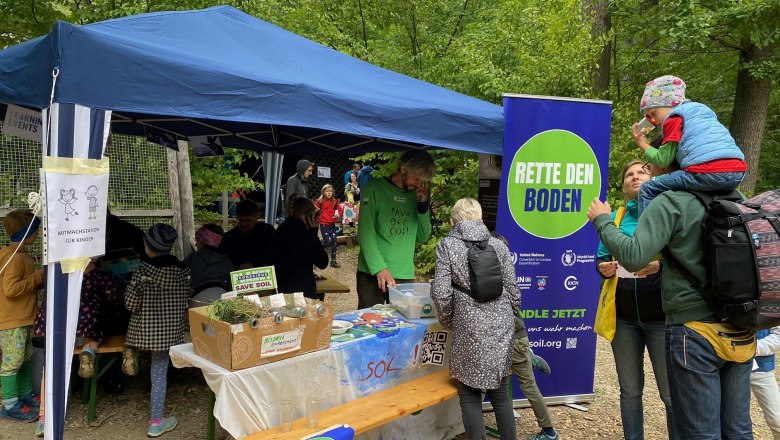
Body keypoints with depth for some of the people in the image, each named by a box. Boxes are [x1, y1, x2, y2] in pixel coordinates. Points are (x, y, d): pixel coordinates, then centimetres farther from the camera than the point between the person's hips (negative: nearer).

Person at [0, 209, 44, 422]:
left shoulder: (21, 255, 10)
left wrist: (39, 279, 7)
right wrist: (37, 278, -22)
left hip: (23, 319, 10)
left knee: (25, 358, 18)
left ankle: (27, 394, 30)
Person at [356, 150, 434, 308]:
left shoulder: (416, 195, 11)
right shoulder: (375, 188, -4)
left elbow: (423, 237, 12)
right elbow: (365, 232, -10)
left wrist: (423, 205, 0)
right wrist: (379, 268, -18)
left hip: (406, 276, 4)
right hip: (372, 273, -4)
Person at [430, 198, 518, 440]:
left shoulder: (447, 245, -3)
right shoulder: (498, 244, 5)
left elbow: (441, 293, -9)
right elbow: (513, 289, 6)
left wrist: (448, 321, 8)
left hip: (470, 327, -4)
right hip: (501, 324, 4)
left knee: (470, 395, 9)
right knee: (500, 393, 16)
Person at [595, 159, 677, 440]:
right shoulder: (615, 218, 10)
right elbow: (601, 258, 12)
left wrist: (660, 265, -26)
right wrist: (604, 269, -10)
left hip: (660, 315, -3)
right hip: (623, 315, 3)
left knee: (671, 393, 1)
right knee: (629, 389, 12)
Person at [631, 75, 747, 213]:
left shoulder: (673, 119, 6)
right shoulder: (701, 110, 31)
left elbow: (664, 160, 4)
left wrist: (643, 145, 18)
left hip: (709, 173, -8)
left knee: (647, 189, 2)